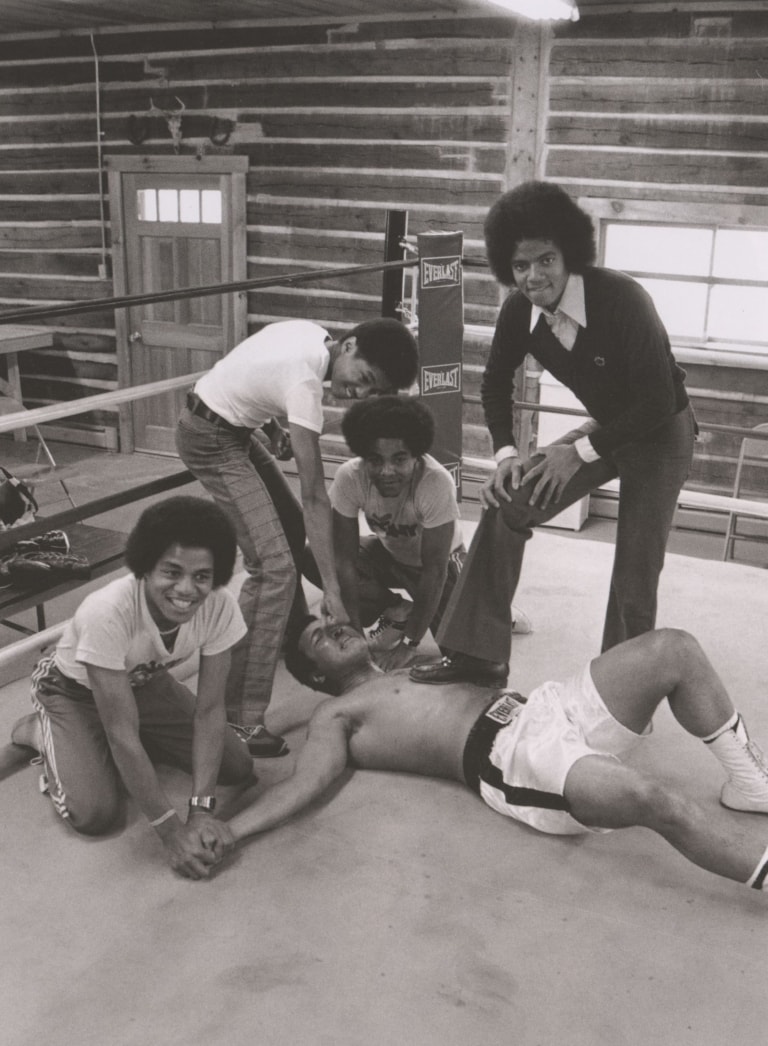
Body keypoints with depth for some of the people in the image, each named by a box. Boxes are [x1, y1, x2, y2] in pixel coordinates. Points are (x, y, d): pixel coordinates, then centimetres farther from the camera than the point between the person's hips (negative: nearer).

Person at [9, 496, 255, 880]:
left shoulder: (220, 607, -29)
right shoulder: (108, 613, -41)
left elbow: (210, 710, -20)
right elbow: (121, 733, -35)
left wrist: (201, 809, -28)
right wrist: (171, 831, -33)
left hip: (145, 682, 4)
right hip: (73, 692, -4)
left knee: (239, 769, -5)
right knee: (95, 814, -20)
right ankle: (41, 733, 9)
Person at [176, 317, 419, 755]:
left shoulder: (311, 335, -5)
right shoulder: (305, 379, -29)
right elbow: (315, 496, -29)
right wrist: (332, 589, -26)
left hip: (235, 427, 10)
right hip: (210, 439, -10)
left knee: (292, 528, 21)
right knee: (274, 566, -18)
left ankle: (294, 638, 42)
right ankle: (241, 717, -16)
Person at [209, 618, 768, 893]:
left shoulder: (405, 671, 31)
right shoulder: (336, 716, 9)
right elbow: (304, 783, -7)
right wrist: (225, 830, -21)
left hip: (542, 707, 8)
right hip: (508, 757, -8)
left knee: (675, 648, -8)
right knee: (655, 799, -33)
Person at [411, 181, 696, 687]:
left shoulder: (621, 299, -29)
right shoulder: (520, 312, -12)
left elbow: (658, 401, -28)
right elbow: (496, 383, 5)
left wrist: (581, 452, -23)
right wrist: (507, 455, -8)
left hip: (662, 435, -5)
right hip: (605, 427, 6)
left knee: (635, 578, -7)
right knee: (507, 504, -10)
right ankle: (479, 654, -1)